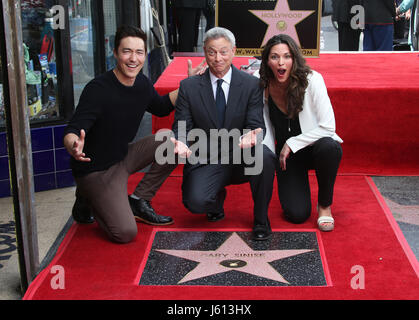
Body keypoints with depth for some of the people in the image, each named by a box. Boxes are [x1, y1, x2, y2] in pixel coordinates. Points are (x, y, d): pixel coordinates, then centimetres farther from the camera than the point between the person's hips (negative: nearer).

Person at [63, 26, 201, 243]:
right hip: (96, 170, -7)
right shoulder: (98, 89, -24)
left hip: (123, 157, 7)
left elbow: (161, 107, 18)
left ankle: (138, 201, 5)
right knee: (125, 233, -20)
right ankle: (87, 200, 9)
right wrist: (74, 146, -52)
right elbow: (72, 131, -28)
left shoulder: (141, 84, -2)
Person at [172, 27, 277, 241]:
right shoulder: (189, 87, 1)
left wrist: (251, 135, -31)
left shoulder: (251, 84, 0)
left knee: (264, 156, -35)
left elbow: (255, 124, -6)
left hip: (241, 159, 0)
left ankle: (261, 219, -9)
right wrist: (181, 143, -25)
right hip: (205, 160, 0)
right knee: (195, 202, -28)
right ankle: (217, 198, 14)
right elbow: (182, 128, 0)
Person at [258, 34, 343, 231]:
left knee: (329, 147, -38)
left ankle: (325, 205, -12)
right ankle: (295, 189, 22)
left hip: (315, 147, -1)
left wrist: (292, 143, -18)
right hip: (287, 155, 2)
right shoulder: (263, 86, -10)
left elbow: (327, 127, -20)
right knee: (296, 214, -16)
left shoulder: (311, 79, -19)